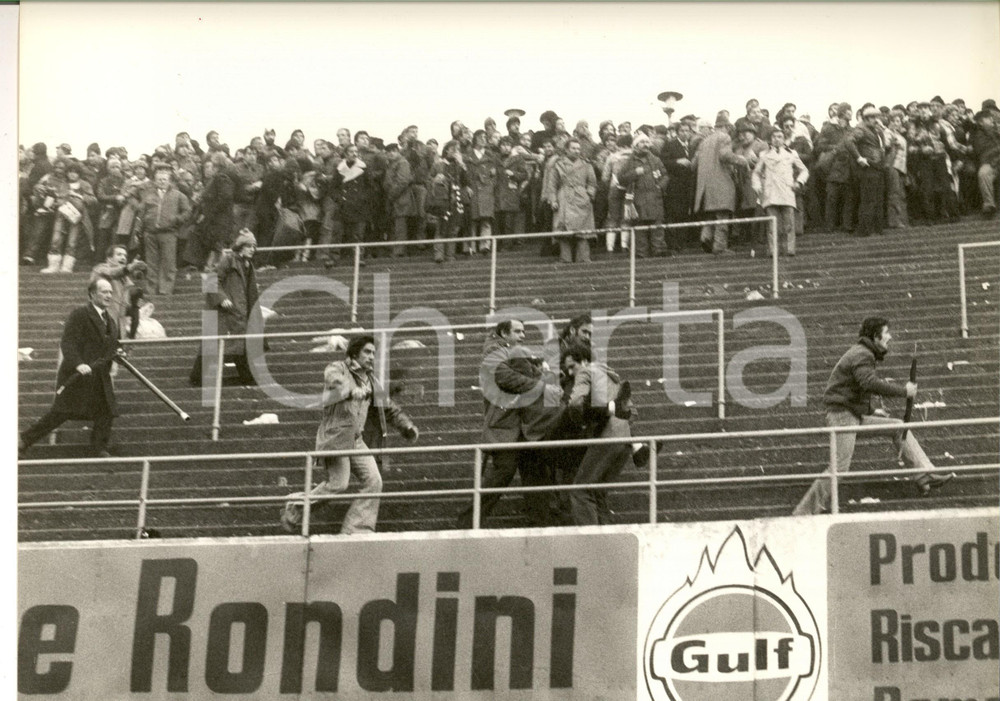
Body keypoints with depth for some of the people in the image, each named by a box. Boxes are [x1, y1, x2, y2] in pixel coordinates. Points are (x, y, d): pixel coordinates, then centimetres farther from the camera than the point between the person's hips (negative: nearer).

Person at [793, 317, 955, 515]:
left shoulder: (864, 354, 18)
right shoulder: (861, 355, -14)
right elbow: (870, 383, -32)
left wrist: (870, 412, 18)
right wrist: (904, 391, -25)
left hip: (856, 417, 10)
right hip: (842, 416, -10)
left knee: (899, 428, 7)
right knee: (839, 468, -14)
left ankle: (925, 475, 1)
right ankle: (805, 511, -8)